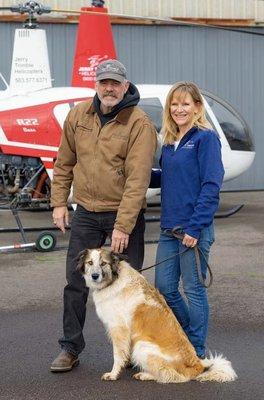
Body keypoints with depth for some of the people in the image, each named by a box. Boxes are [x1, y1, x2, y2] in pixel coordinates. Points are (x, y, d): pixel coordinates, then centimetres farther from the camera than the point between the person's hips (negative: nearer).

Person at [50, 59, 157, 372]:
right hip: (86, 212, 4)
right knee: (76, 282, 7)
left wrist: (123, 226, -23)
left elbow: (138, 179, -19)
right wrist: (59, 202, 6)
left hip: (125, 214, -4)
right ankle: (70, 348, 19)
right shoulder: (78, 115, 2)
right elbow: (64, 162, 12)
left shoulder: (139, 123, -13)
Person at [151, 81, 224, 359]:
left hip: (194, 229, -7)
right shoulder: (169, 142, 13)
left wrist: (195, 227, -19)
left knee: (193, 290, 2)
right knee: (164, 289, 11)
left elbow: (211, 186, -15)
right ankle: (190, 335, 31)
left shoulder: (205, 138, -9)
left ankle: (197, 353, 17)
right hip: (169, 228, 7)